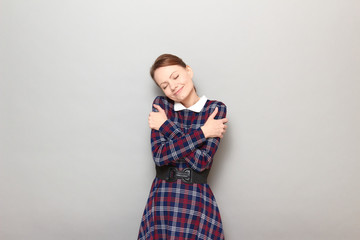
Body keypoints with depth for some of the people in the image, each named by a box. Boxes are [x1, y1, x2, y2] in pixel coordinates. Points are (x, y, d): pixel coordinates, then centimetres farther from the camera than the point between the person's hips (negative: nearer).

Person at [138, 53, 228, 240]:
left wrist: (167, 126, -13)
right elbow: (159, 156, -12)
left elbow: (202, 161, -15)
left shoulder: (216, 109, -5)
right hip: (161, 201, 2)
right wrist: (202, 132, -14)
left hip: (197, 202, -1)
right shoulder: (160, 104, 0)